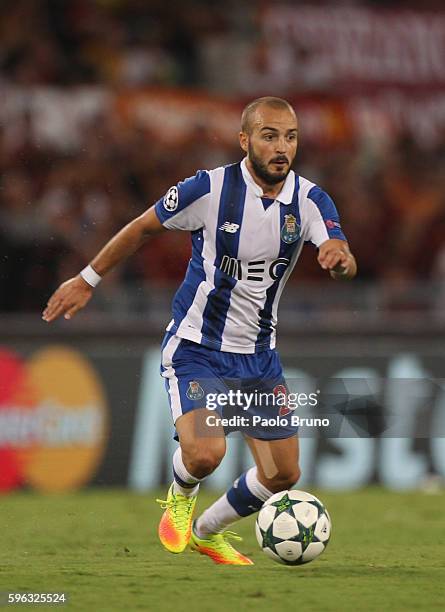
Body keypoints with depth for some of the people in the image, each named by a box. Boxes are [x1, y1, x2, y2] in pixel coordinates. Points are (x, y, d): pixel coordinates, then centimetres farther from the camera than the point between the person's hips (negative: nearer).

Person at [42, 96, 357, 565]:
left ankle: (207, 531, 33)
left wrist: (340, 257, -45)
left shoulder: (310, 201, -7)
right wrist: (87, 280, 3)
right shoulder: (210, 188, -17)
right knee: (205, 452, -26)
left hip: (258, 355, 5)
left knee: (283, 474, 5)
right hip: (195, 347, -4)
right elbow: (143, 227, -3)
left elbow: (344, 266, -21)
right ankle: (180, 496, 12)